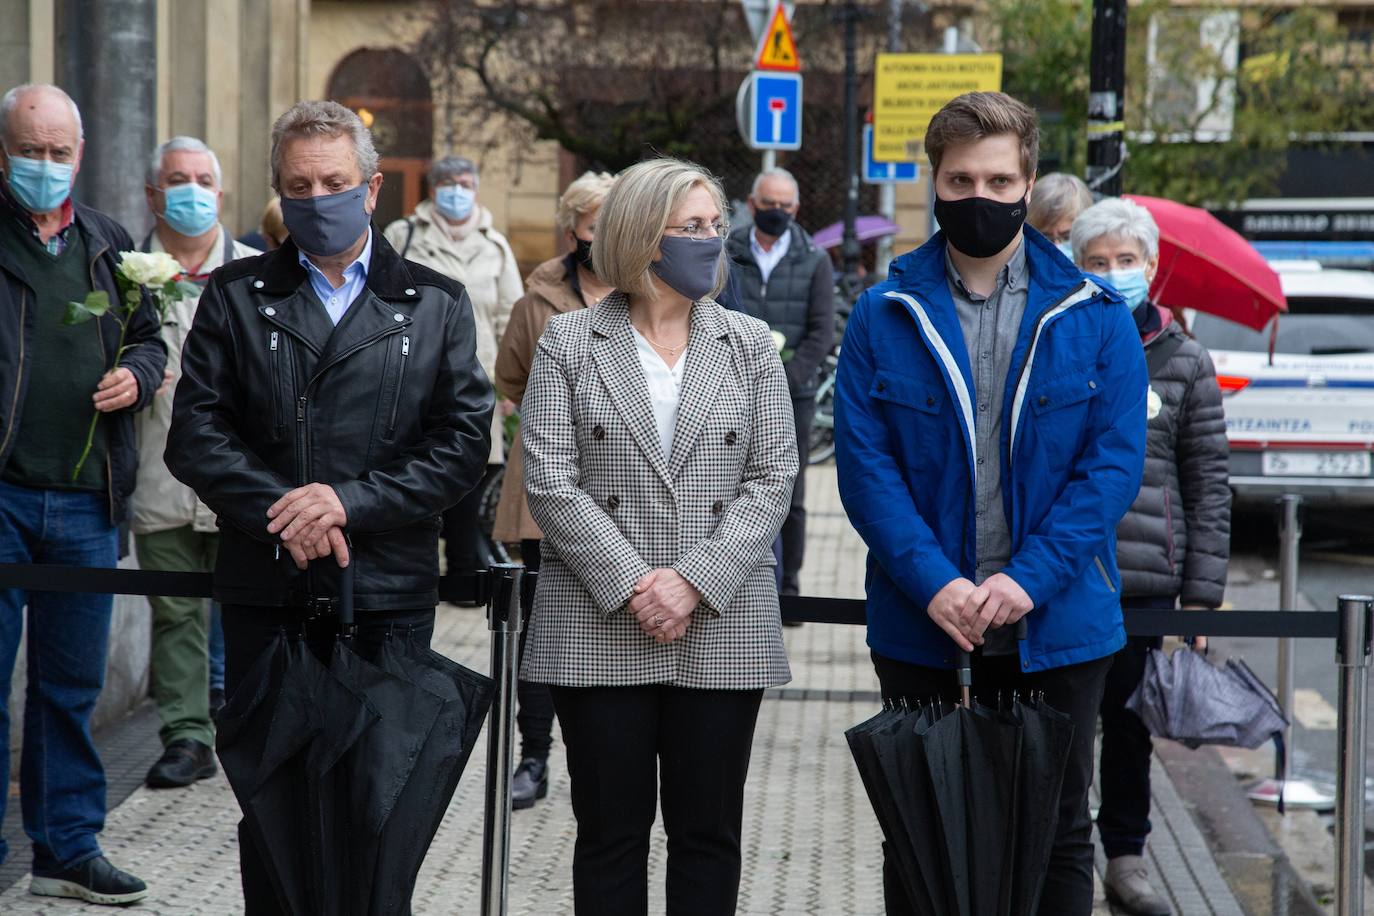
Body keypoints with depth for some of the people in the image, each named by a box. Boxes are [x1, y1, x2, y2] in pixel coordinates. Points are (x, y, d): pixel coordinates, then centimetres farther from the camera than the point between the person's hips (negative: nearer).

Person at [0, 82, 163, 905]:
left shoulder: (109, 244, 13)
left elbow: (149, 339, 22)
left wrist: (137, 374, 0)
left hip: (86, 499, 5)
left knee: (73, 683, 12)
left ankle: (69, 847, 22)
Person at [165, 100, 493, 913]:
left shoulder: (437, 303, 8)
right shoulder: (235, 295, 8)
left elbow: (464, 442, -1)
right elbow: (195, 435, 1)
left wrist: (351, 502, -12)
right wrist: (279, 512, -13)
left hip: (390, 595, 0)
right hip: (266, 594, 1)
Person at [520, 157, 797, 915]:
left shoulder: (748, 345, 7)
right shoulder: (569, 341, 2)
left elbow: (772, 477, 0)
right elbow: (549, 480, -5)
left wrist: (695, 581, -12)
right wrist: (631, 586, -13)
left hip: (721, 627, 1)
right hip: (599, 627, -1)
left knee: (708, 831, 8)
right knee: (611, 830, 6)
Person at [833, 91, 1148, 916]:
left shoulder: (1095, 316, 1)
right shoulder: (885, 316, 1)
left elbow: (1115, 461, -5)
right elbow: (864, 465, -5)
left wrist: (1027, 578, -17)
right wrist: (933, 584, -18)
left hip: (1058, 630, 0)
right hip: (921, 628, 0)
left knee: (1058, 836, 10)